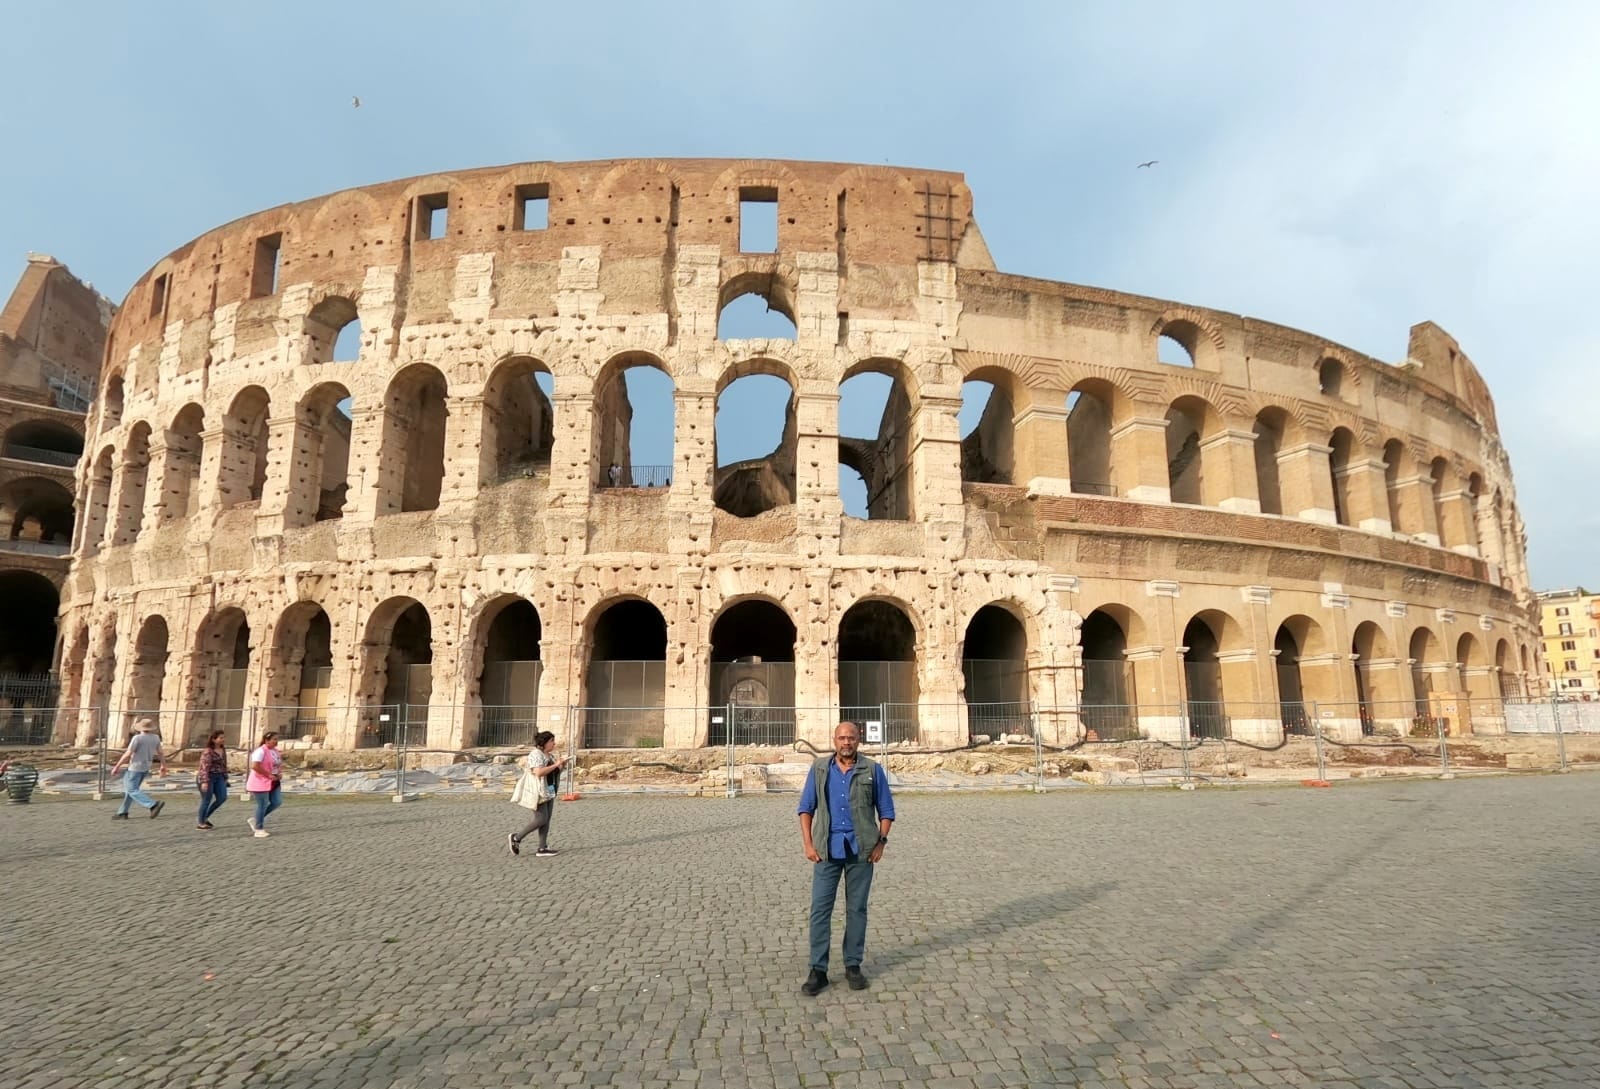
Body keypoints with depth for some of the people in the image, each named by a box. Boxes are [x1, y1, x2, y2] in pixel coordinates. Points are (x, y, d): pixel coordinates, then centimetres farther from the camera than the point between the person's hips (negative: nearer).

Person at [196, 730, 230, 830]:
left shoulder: (223, 750, 10)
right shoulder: (208, 751, -14)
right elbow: (205, 767, -20)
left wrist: (225, 778, 16)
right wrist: (205, 782, -26)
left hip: (219, 777, 7)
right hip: (206, 777, -7)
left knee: (222, 798, -1)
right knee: (207, 800, 0)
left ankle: (205, 817, 17)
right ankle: (200, 823, 15)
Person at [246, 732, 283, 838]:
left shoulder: (275, 751, 10)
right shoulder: (261, 751, -16)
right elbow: (254, 766, -27)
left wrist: (280, 773, 3)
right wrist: (269, 775, -23)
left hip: (273, 783, 9)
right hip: (261, 783, -8)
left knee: (277, 802, 5)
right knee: (263, 805, -2)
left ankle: (255, 820, 21)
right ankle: (259, 830, 10)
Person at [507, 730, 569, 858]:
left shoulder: (548, 756, 15)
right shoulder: (536, 754, -13)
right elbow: (539, 772, -26)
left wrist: (561, 766, 4)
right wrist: (555, 765, -20)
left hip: (549, 792, 9)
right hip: (538, 792, -9)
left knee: (546, 820, 5)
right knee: (541, 819, -9)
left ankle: (542, 848, 6)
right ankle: (516, 838, 5)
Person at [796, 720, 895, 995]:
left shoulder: (873, 770, 0)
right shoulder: (819, 768, 3)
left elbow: (886, 810, 6)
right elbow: (806, 807, 6)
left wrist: (881, 842, -4)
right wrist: (808, 843, -2)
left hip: (860, 849, 0)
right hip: (827, 849, 1)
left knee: (857, 909, 8)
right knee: (820, 909, -1)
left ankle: (853, 966, 21)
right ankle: (818, 969, 8)